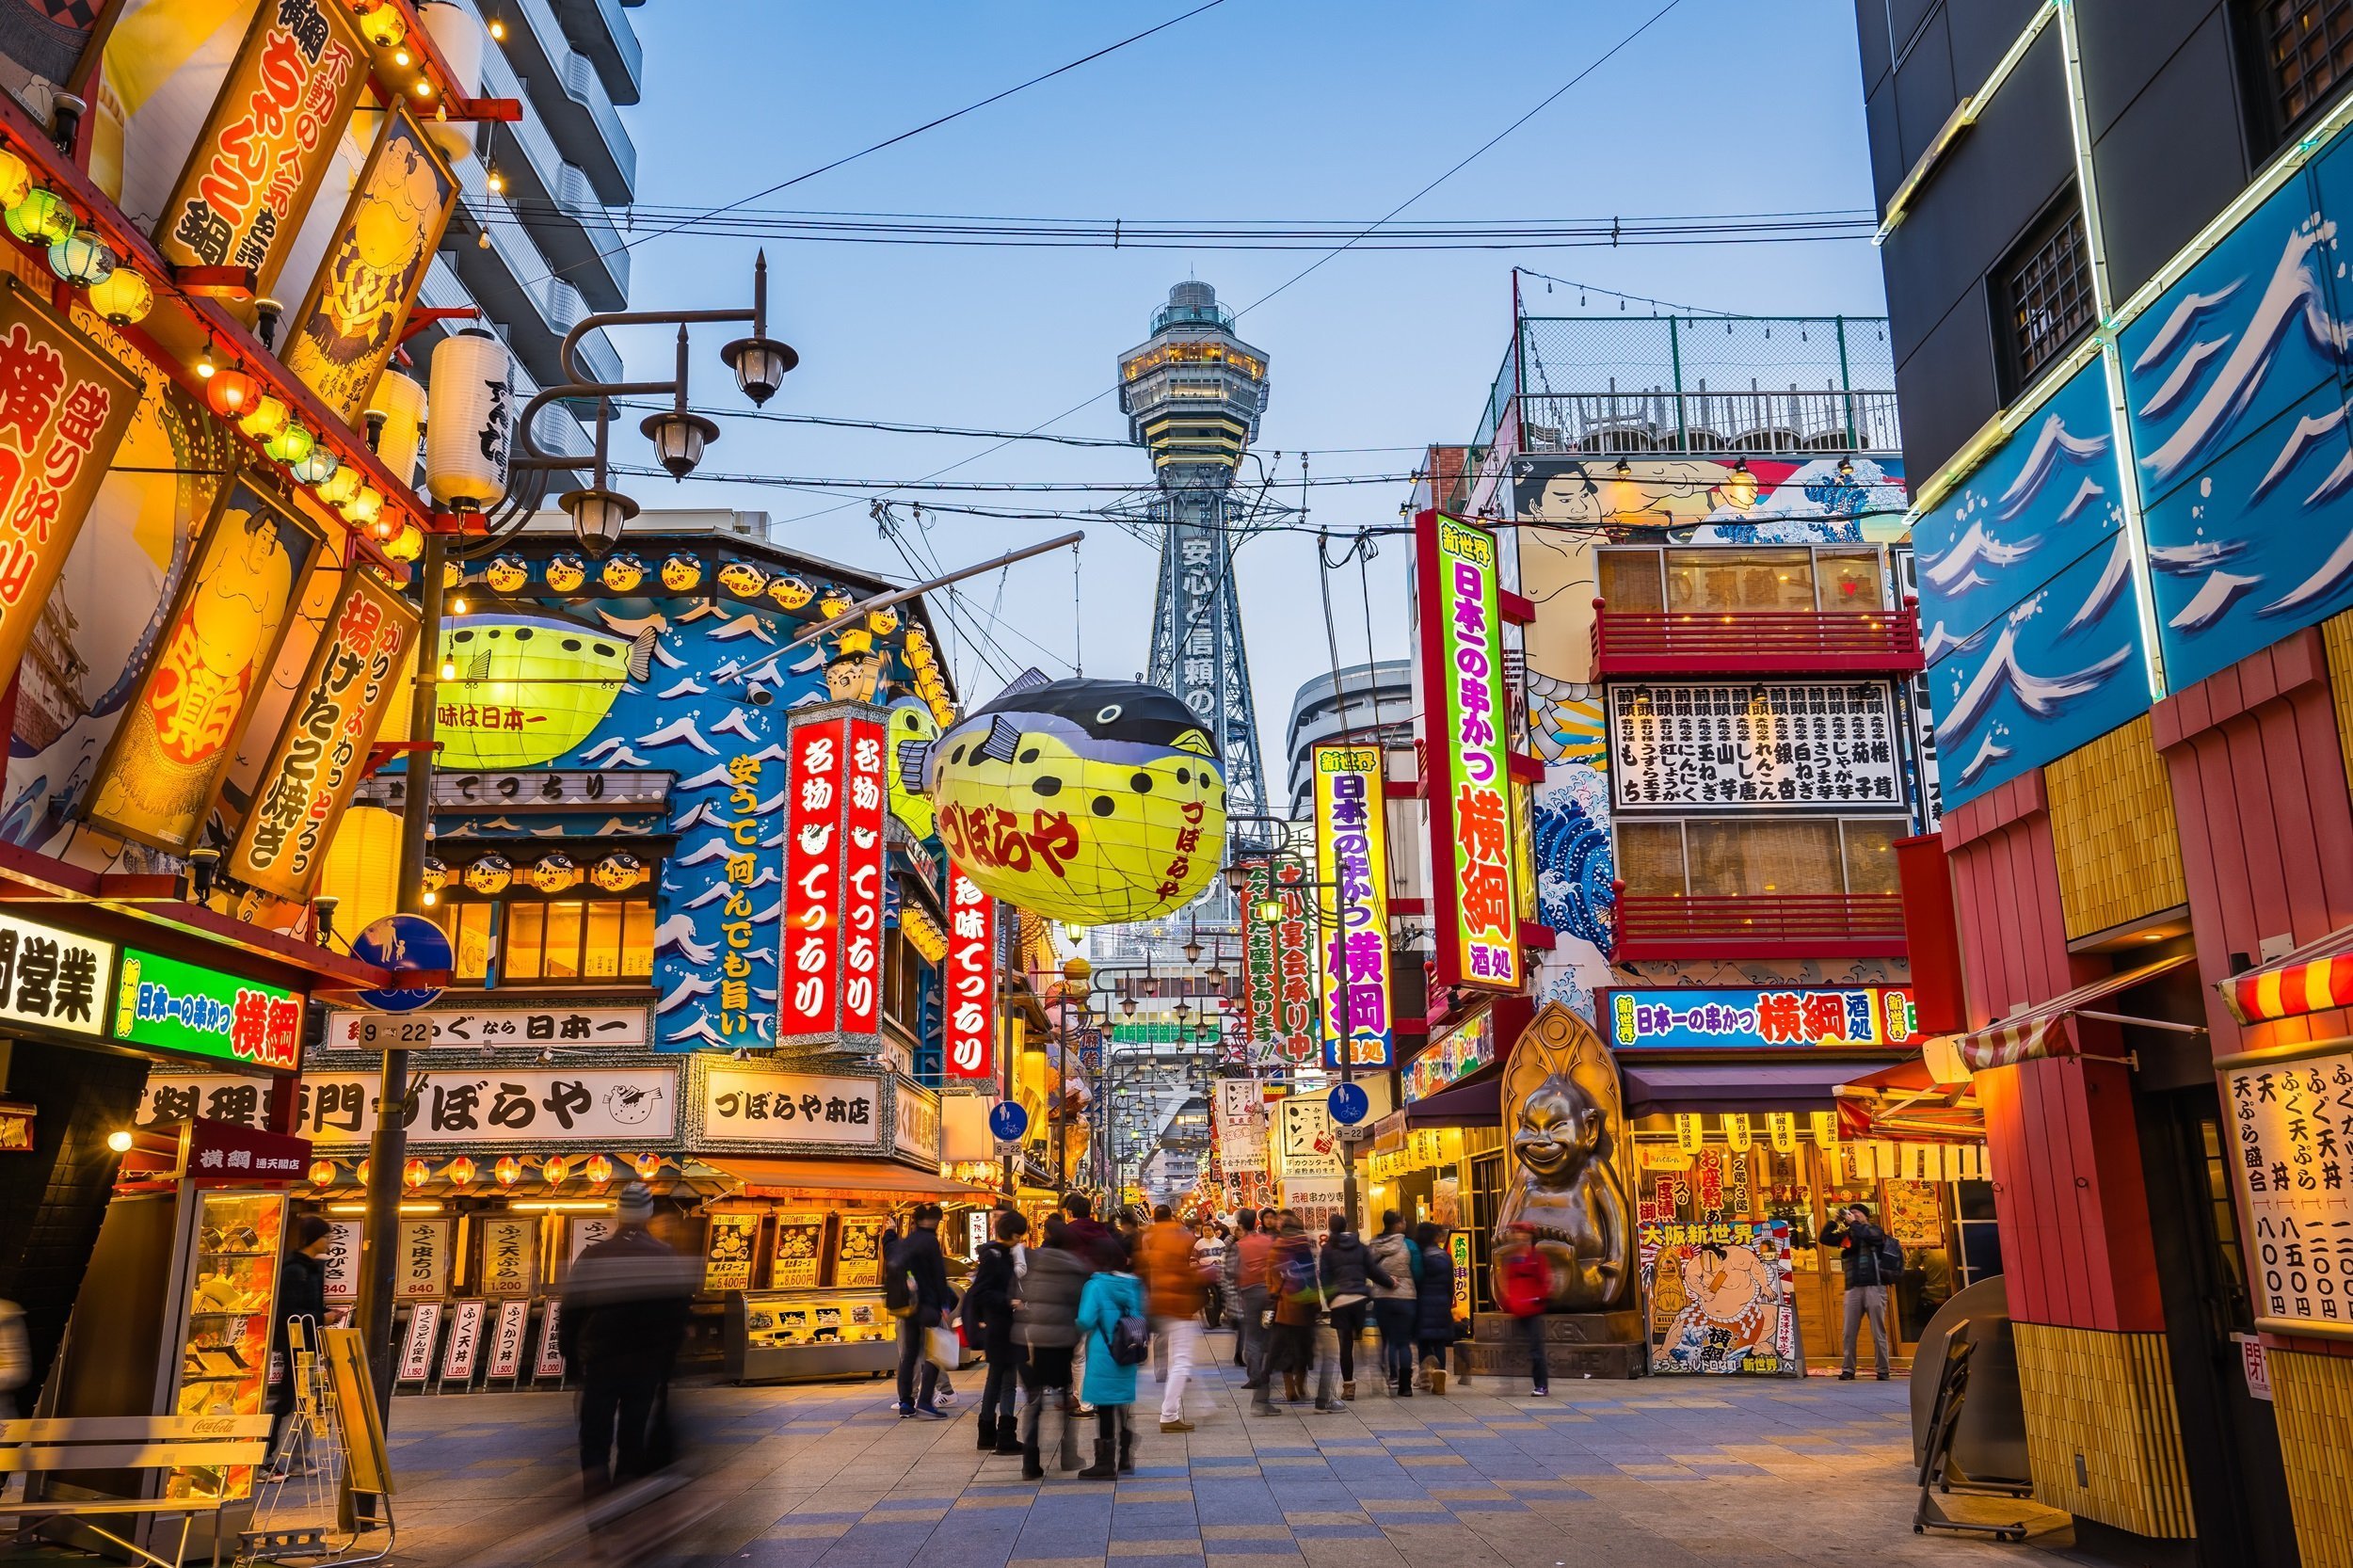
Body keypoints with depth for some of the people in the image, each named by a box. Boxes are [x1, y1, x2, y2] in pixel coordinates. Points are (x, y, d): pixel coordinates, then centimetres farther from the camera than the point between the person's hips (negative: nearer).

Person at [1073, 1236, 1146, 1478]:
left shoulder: (1095, 1286, -14)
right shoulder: (1134, 1285, 4)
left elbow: (1085, 1321, -19)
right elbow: (1142, 1318, 8)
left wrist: (1077, 1333, 1)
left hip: (1103, 1356, -6)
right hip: (1127, 1357, 6)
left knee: (1105, 1409, 1)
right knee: (1125, 1408, 17)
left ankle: (1106, 1464, 6)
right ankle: (1125, 1460, 27)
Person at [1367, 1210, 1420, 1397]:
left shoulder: (1374, 1246, -2)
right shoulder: (1409, 1245, -9)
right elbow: (1418, 1274, -4)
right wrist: (1418, 1293, 12)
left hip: (1380, 1298, 2)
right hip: (1405, 1298, -2)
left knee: (1388, 1340, 12)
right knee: (1404, 1342, 4)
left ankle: (1390, 1376, 2)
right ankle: (1405, 1386, 3)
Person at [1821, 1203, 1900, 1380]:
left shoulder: (1876, 1231, 5)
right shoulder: (1848, 1235, 18)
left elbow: (1868, 1235, -17)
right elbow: (1825, 1238, 15)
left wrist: (1853, 1223, -4)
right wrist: (1834, 1221, 7)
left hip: (1874, 1287, -4)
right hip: (1853, 1289, 4)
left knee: (1878, 1331, -2)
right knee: (1849, 1332, 2)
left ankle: (1882, 1370, 4)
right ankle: (1848, 1369, 5)